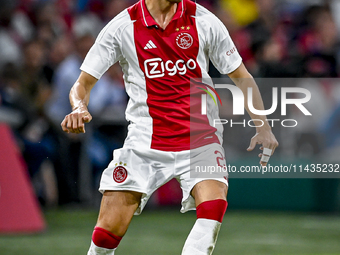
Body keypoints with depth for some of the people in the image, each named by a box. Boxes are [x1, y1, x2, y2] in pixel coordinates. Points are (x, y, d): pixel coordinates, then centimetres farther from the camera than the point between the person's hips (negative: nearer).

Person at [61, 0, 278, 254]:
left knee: (214, 206, -28)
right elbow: (83, 84, 0)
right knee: (107, 232, -8)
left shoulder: (204, 21, 0)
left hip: (201, 140, 1)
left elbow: (241, 77, 9)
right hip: (145, 143, -1)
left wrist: (263, 127, 0)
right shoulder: (123, 27, -3)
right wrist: (79, 107, -23)